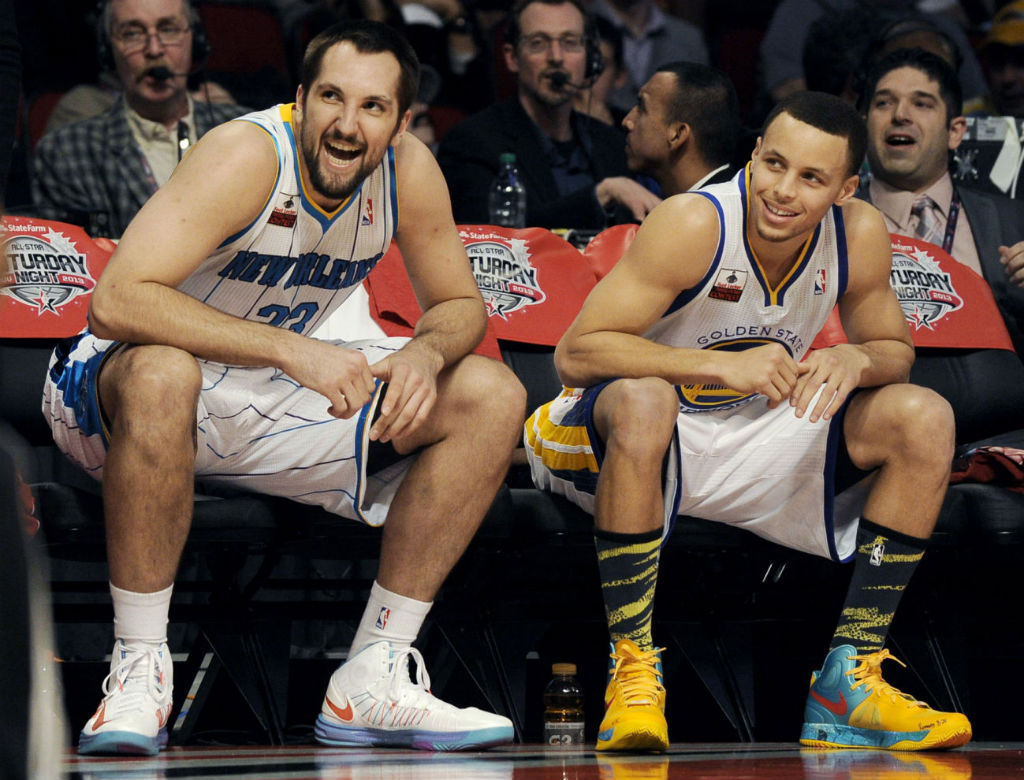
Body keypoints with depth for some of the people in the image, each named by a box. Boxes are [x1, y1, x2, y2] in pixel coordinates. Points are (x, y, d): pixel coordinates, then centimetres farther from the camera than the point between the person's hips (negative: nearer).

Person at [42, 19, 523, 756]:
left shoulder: (410, 170, -8)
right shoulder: (248, 156, -26)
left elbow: (459, 304, 5)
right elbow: (116, 301, -36)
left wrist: (426, 353, -20)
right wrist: (291, 349, -41)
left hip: (262, 405, 7)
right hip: (114, 391, -6)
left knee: (491, 397, -6)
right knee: (162, 371, -43)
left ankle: (371, 683, -6)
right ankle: (139, 669, -28)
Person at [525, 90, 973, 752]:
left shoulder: (861, 235, -10)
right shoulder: (695, 225, -24)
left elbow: (895, 351, 7)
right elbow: (575, 354, -27)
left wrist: (856, 360, -19)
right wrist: (721, 364, -35)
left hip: (760, 438, 5)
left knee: (925, 419, -12)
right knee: (642, 399, -40)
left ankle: (850, 683, -10)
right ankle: (634, 669, -31)